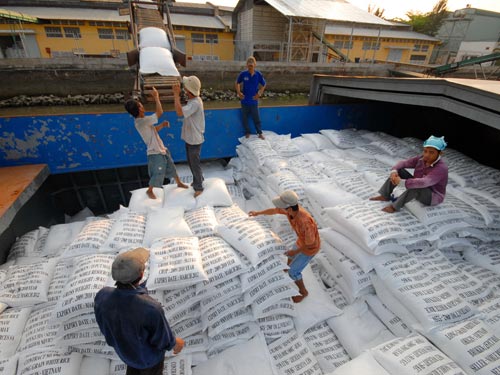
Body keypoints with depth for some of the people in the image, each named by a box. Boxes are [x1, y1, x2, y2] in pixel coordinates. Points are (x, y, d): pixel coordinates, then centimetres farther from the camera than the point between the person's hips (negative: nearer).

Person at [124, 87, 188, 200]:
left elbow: (154, 130, 16)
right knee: (158, 174, 5)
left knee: (171, 167, 21)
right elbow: (160, 112, -27)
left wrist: (162, 125, -2)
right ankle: (149, 191, 28)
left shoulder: (142, 120, 5)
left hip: (161, 149, 9)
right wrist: (156, 97, -16)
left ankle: (179, 183, 40)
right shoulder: (141, 121, -25)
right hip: (155, 152, -9)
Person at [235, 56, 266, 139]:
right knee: (244, 118, 10)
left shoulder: (258, 74, -8)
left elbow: (263, 85, 6)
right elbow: (237, 83, 8)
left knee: (256, 117, 7)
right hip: (244, 100, 1)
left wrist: (259, 94, -5)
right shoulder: (243, 74, -8)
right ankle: (247, 132, 27)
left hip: (254, 100, -1)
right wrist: (239, 92, -5)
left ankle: (260, 133, 21)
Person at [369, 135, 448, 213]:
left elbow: (423, 183, -43)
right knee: (399, 170, -7)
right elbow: (403, 163, -7)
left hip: (432, 197, -7)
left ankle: (395, 206, -25)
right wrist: (394, 171, -28)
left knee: (416, 186, -39)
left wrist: (401, 181, -44)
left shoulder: (441, 168, -29)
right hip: (418, 192, 7)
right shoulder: (421, 159, -9)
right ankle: (385, 196, -5)